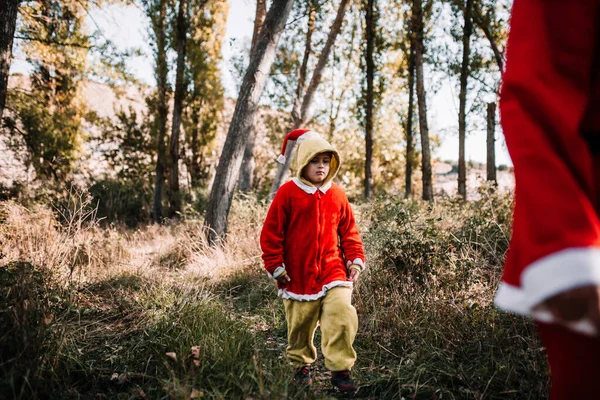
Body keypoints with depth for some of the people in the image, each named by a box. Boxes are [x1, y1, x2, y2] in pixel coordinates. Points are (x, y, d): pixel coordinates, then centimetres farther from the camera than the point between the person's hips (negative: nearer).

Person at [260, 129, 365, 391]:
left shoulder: (337, 195, 4)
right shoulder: (288, 193, -7)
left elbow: (349, 231, 12)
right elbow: (271, 232, -5)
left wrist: (355, 259, 3)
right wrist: (275, 266, -7)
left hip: (333, 271, 2)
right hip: (298, 275, -1)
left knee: (342, 314, -16)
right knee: (300, 324, 12)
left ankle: (340, 369, 0)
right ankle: (301, 364, 38)